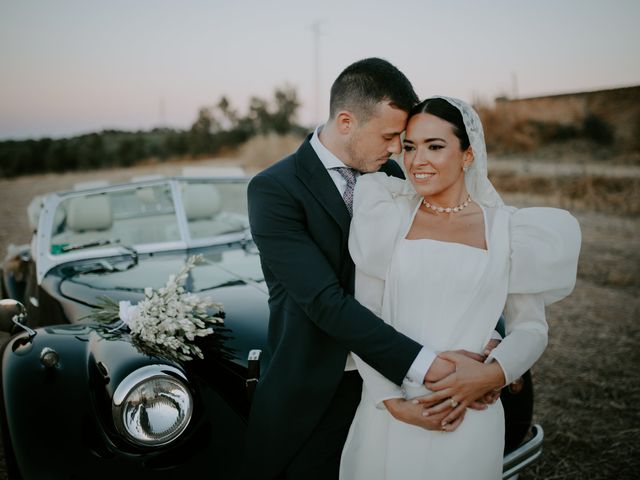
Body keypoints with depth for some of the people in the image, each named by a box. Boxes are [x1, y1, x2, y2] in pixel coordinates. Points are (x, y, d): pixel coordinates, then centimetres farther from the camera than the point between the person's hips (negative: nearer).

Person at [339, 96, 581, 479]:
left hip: (470, 419, 0)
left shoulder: (507, 228, 0)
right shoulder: (387, 216, 0)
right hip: (388, 415, 1)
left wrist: (492, 374, -15)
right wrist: (391, 400, -11)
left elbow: (531, 328, 4)